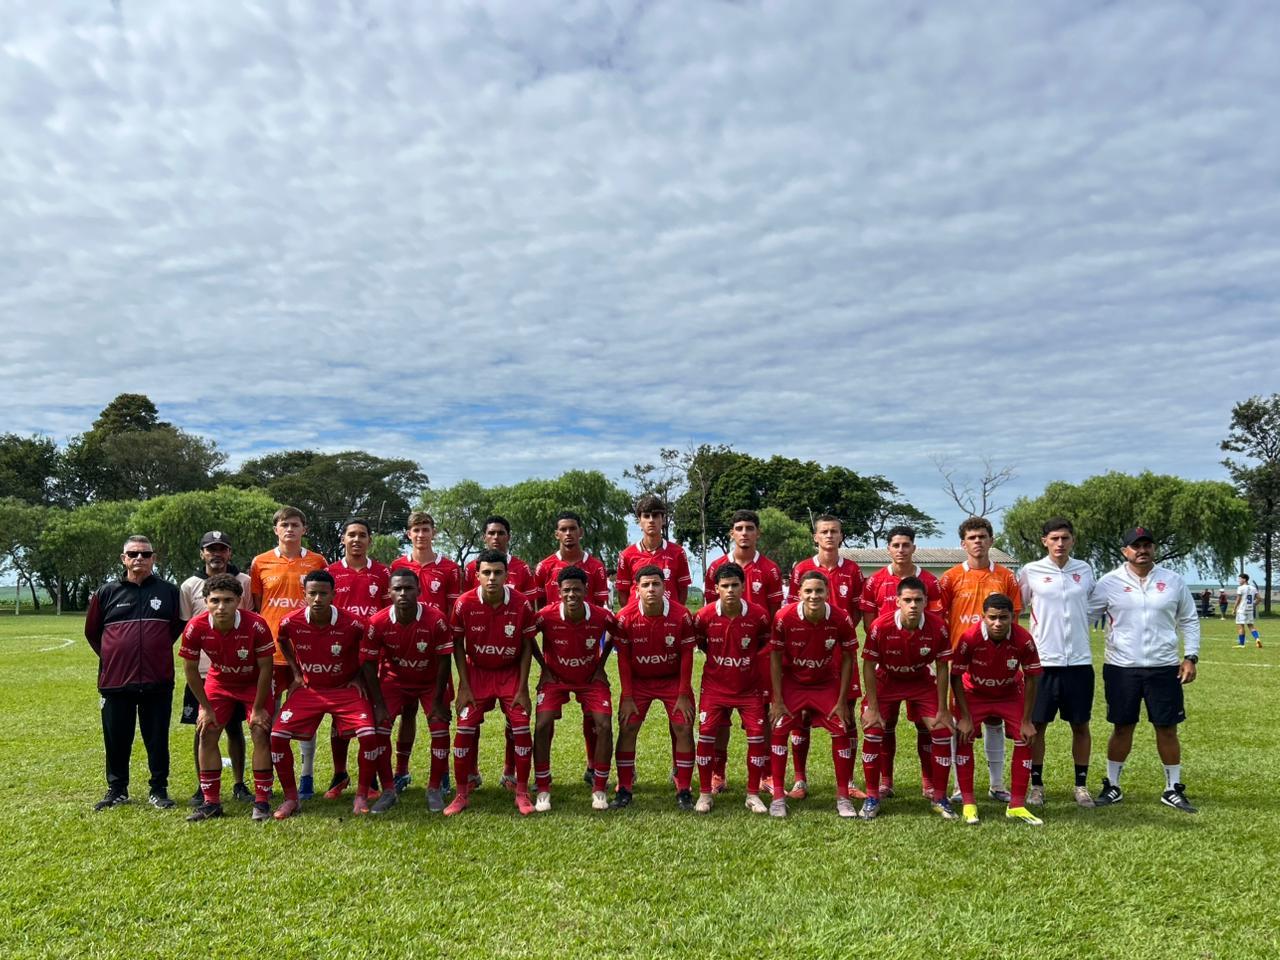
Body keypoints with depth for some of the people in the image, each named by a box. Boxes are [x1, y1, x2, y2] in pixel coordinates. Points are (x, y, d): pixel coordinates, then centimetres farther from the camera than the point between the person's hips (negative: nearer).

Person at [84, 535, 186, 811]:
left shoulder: (169, 591, 2)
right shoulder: (107, 593, 3)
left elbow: (179, 625, 16)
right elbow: (92, 631, 15)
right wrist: (111, 655, 10)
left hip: (158, 681, -1)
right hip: (115, 681, 1)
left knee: (158, 739, 6)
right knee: (116, 739, 10)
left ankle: (159, 790, 18)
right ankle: (116, 790, 26)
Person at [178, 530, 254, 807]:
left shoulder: (244, 582, 2)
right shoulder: (189, 586, 3)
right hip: (202, 669, 0)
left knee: (235, 728, 8)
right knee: (202, 729, 5)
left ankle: (240, 785, 18)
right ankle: (202, 787, 17)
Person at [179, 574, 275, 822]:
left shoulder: (256, 625, -33)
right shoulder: (196, 628, -26)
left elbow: (265, 667, -21)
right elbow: (190, 668, -10)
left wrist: (258, 709, -15)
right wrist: (205, 707, -6)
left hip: (254, 683, -3)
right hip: (219, 683, 3)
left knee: (261, 734, -12)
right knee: (206, 734, -3)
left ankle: (262, 802, -2)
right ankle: (211, 802, 9)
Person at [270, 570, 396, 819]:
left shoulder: (353, 625, -19)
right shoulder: (290, 623, -14)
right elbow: (282, 642, 12)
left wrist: (359, 677, -4)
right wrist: (296, 674, 6)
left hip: (346, 689, -2)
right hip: (308, 689, 2)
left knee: (369, 734, -21)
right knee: (278, 735, -13)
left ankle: (362, 796, 0)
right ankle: (291, 798, 7)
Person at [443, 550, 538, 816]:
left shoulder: (521, 604, -18)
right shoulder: (464, 603, -18)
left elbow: (527, 646, -7)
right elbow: (457, 644, -6)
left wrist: (523, 688, -8)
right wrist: (464, 686, -8)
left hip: (510, 673, 0)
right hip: (476, 672, 0)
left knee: (521, 728, -6)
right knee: (465, 729, -5)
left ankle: (522, 793, 9)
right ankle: (462, 794, 10)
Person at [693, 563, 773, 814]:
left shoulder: (758, 615, -14)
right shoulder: (704, 616, -14)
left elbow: (766, 642, 6)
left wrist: (753, 659, 1)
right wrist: (716, 657, 3)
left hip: (749, 687, 0)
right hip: (715, 686, 0)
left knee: (757, 735, -2)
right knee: (706, 733, -6)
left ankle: (753, 795, 14)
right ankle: (705, 794, 9)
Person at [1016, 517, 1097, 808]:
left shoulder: (1085, 570, 6)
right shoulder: (1030, 572, -2)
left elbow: (1094, 606, 20)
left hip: (1080, 660, 2)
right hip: (1042, 660, -2)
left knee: (1081, 725, 8)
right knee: (1037, 724, 3)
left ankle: (1081, 785, 21)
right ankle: (1036, 785, 16)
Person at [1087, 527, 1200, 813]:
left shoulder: (1173, 581, 3)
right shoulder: (1110, 582, -3)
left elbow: (1189, 621, 10)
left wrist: (1190, 656, 2)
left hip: (1164, 668, 1)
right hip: (1121, 668, -1)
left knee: (1167, 728, 7)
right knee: (1122, 728, 8)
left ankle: (1173, 789, 22)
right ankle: (1112, 786, 20)